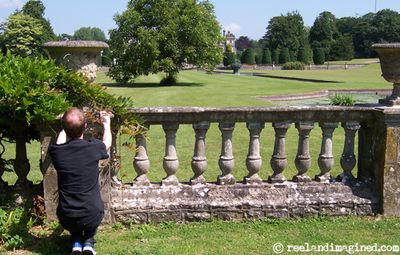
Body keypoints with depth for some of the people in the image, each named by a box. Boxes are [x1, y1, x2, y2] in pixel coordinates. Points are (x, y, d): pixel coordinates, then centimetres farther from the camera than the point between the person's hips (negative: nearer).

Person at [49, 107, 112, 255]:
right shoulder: (93, 147, -13)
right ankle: (88, 241, 17)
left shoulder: (56, 151, -10)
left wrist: (68, 126, 36)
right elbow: (107, 143, 14)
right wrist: (106, 124, 32)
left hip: (66, 219, 1)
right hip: (92, 217, -1)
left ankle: (76, 241, 19)